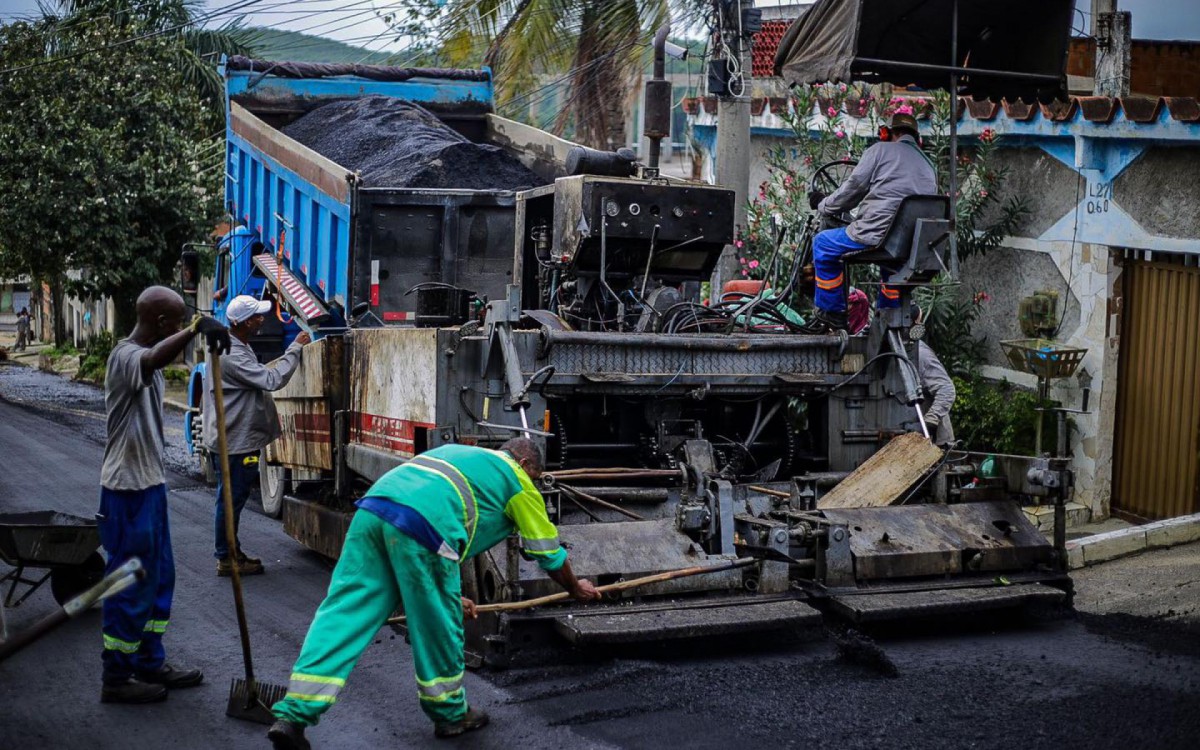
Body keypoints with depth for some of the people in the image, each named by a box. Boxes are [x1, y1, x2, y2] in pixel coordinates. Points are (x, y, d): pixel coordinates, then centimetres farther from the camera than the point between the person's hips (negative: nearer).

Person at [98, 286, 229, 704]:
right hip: (129, 487, -10)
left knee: (158, 576, 17)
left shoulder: (145, 357, 14)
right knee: (132, 583, -2)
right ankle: (116, 678, 8)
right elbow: (156, 359, -44)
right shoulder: (126, 357, -19)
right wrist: (195, 329, -59)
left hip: (148, 484, 10)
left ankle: (150, 664, 28)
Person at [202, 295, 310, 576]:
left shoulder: (237, 348, 11)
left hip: (232, 439, 11)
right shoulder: (231, 356, -24)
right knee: (231, 499, -1)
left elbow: (260, 374, 22)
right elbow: (272, 380, -25)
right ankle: (226, 559, 7)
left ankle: (232, 552, 28)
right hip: (233, 442, -11)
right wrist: (295, 348, -19)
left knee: (232, 498, 18)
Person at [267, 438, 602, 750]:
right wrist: (577, 589, 48)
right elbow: (548, 552, 28)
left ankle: (293, 715, -4)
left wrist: (449, 596, 56)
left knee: (342, 614, 2)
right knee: (439, 627, 11)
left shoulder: (458, 454, 40)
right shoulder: (517, 479, 20)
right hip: (421, 523, -7)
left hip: (372, 508, 7)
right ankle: (450, 715, 28)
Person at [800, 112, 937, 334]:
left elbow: (855, 186, -3)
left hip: (876, 234, -7)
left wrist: (824, 205, 11)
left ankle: (830, 314, 14)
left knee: (823, 243, 14)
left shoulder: (881, 150, 4)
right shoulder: (928, 164, 23)